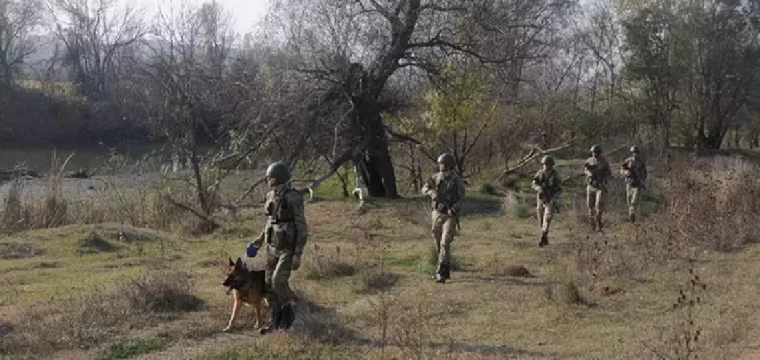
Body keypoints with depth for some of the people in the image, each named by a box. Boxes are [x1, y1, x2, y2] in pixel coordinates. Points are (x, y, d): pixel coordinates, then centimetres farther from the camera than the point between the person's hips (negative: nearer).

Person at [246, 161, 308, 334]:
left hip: (289, 248, -7)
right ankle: (276, 320, 19)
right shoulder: (271, 196, 4)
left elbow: (302, 228, -18)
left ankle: (288, 312, 2)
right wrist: (261, 238, 20)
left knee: (278, 280, -21)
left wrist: (298, 255, -22)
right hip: (273, 247, 7)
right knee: (269, 285, 5)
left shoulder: (293, 198, -19)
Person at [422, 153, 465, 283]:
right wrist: (432, 192, -28)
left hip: (450, 215, -5)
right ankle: (446, 271, 29)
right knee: (438, 243, 13)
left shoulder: (457, 181, -9)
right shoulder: (436, 177, 3)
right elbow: (425, 188, -6)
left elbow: (461, 199, -9)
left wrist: (453, 209, -26)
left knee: (445, 243, -16)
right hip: (437, 214, 5)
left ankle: (441, 273, -19)